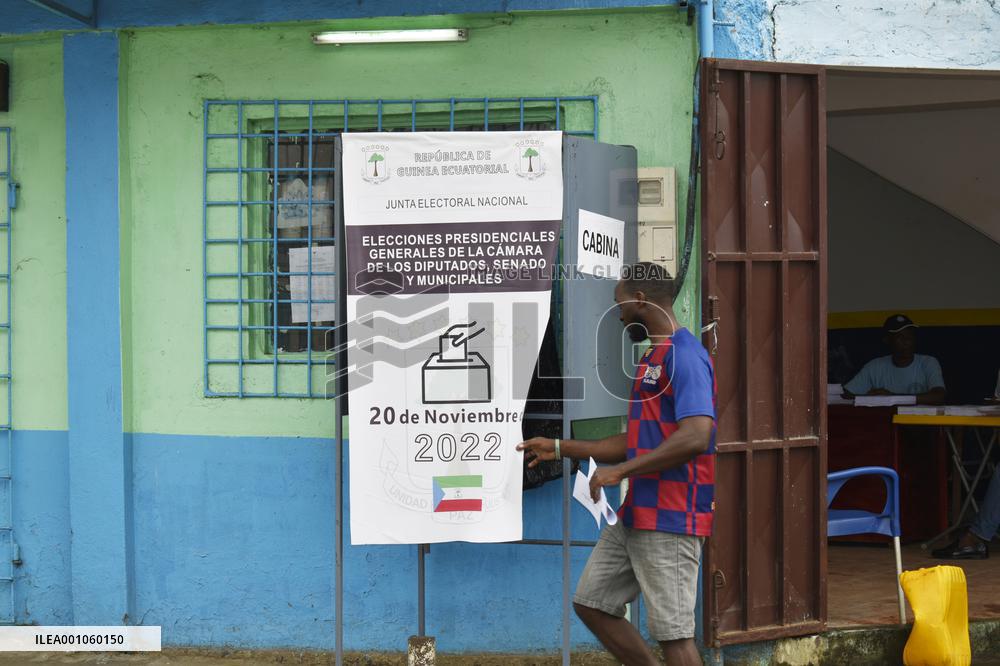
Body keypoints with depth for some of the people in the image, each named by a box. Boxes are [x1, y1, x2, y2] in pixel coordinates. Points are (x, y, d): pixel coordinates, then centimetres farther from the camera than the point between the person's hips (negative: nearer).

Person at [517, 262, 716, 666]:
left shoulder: (684, 356, -14)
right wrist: (560, 449, 20)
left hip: (669, 521, -10)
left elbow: (695, 438, -27)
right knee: (590, 602, 13)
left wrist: (620, 471, -22)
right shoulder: (653, 357, 18)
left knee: (672, 631, -7)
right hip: (634, 515, 10)